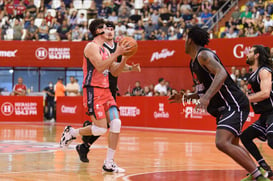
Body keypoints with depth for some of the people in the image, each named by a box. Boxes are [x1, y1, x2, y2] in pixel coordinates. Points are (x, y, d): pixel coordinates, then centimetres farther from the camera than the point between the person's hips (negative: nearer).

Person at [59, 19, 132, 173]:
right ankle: (72, 132, 15)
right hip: (93, 91, -8)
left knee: (116, 124, -6)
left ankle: (109, 163, 0)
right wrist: (116, 53, -22)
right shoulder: (92, 46, -9)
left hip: (106, 90, 8)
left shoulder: (105, 49, 18)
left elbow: (114, 71, 19)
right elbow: (100, 67, -23)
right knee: (101, 129, -12)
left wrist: (125, 58, 5)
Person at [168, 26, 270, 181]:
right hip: (224, 109, 11)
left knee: (222, 143, -25)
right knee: (232, 145, 24)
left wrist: (207, 97, -39)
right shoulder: (194, 62, 18)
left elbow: (221, 74, -30)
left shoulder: (203, 55, -13)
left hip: (234, 105, -11)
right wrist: (185, 97, 24)